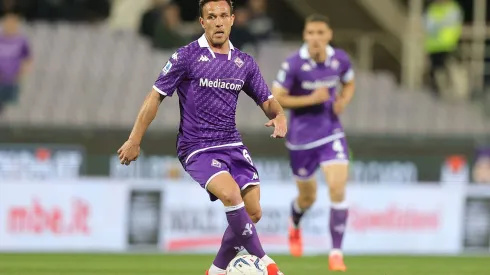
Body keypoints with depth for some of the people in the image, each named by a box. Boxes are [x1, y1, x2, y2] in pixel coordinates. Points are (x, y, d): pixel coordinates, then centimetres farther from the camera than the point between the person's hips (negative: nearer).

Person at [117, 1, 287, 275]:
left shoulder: (245, 62, 8)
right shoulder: (187, 56, -7)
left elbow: (267, 100, 14)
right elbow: (156, 96, -3)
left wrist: (279, 116, -10)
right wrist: (134, 141, -5)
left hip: (232, 145, 6)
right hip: (197, 148, -6)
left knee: (253, 212, -2)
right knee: (231, 194, -29)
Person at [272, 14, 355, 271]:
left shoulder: (340, 59, -7)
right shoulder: (294, 64, -17)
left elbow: (349, 84, 14)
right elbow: (276, 99, -13)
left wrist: (344, 100, -8)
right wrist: (311, 99, -22)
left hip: (332, 132, 2)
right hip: (302, 136, -2)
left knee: (337, 189, -16)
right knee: (308, 197, 14)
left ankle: (336, 253, -10)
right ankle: (295, 226, 51)